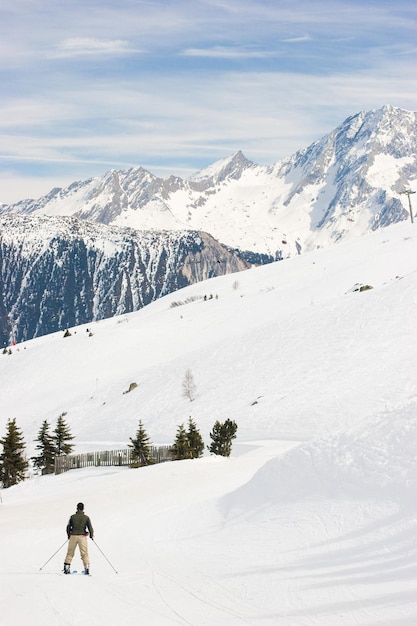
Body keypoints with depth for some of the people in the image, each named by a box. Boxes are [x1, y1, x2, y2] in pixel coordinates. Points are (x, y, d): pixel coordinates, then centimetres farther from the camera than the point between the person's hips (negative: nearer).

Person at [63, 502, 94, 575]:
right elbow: (90, 527, 0)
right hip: (82, 536, -1)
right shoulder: (86, 517, -1)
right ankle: (86, 567, -5)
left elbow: (68, 527, 6)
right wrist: (91, 535, 17)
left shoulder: (72, 517, 1)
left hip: (73, 536, 1)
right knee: (84, 553, 3)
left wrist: (69, 535, 22)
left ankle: (66, 568, 9)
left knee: (70, 552, 10)